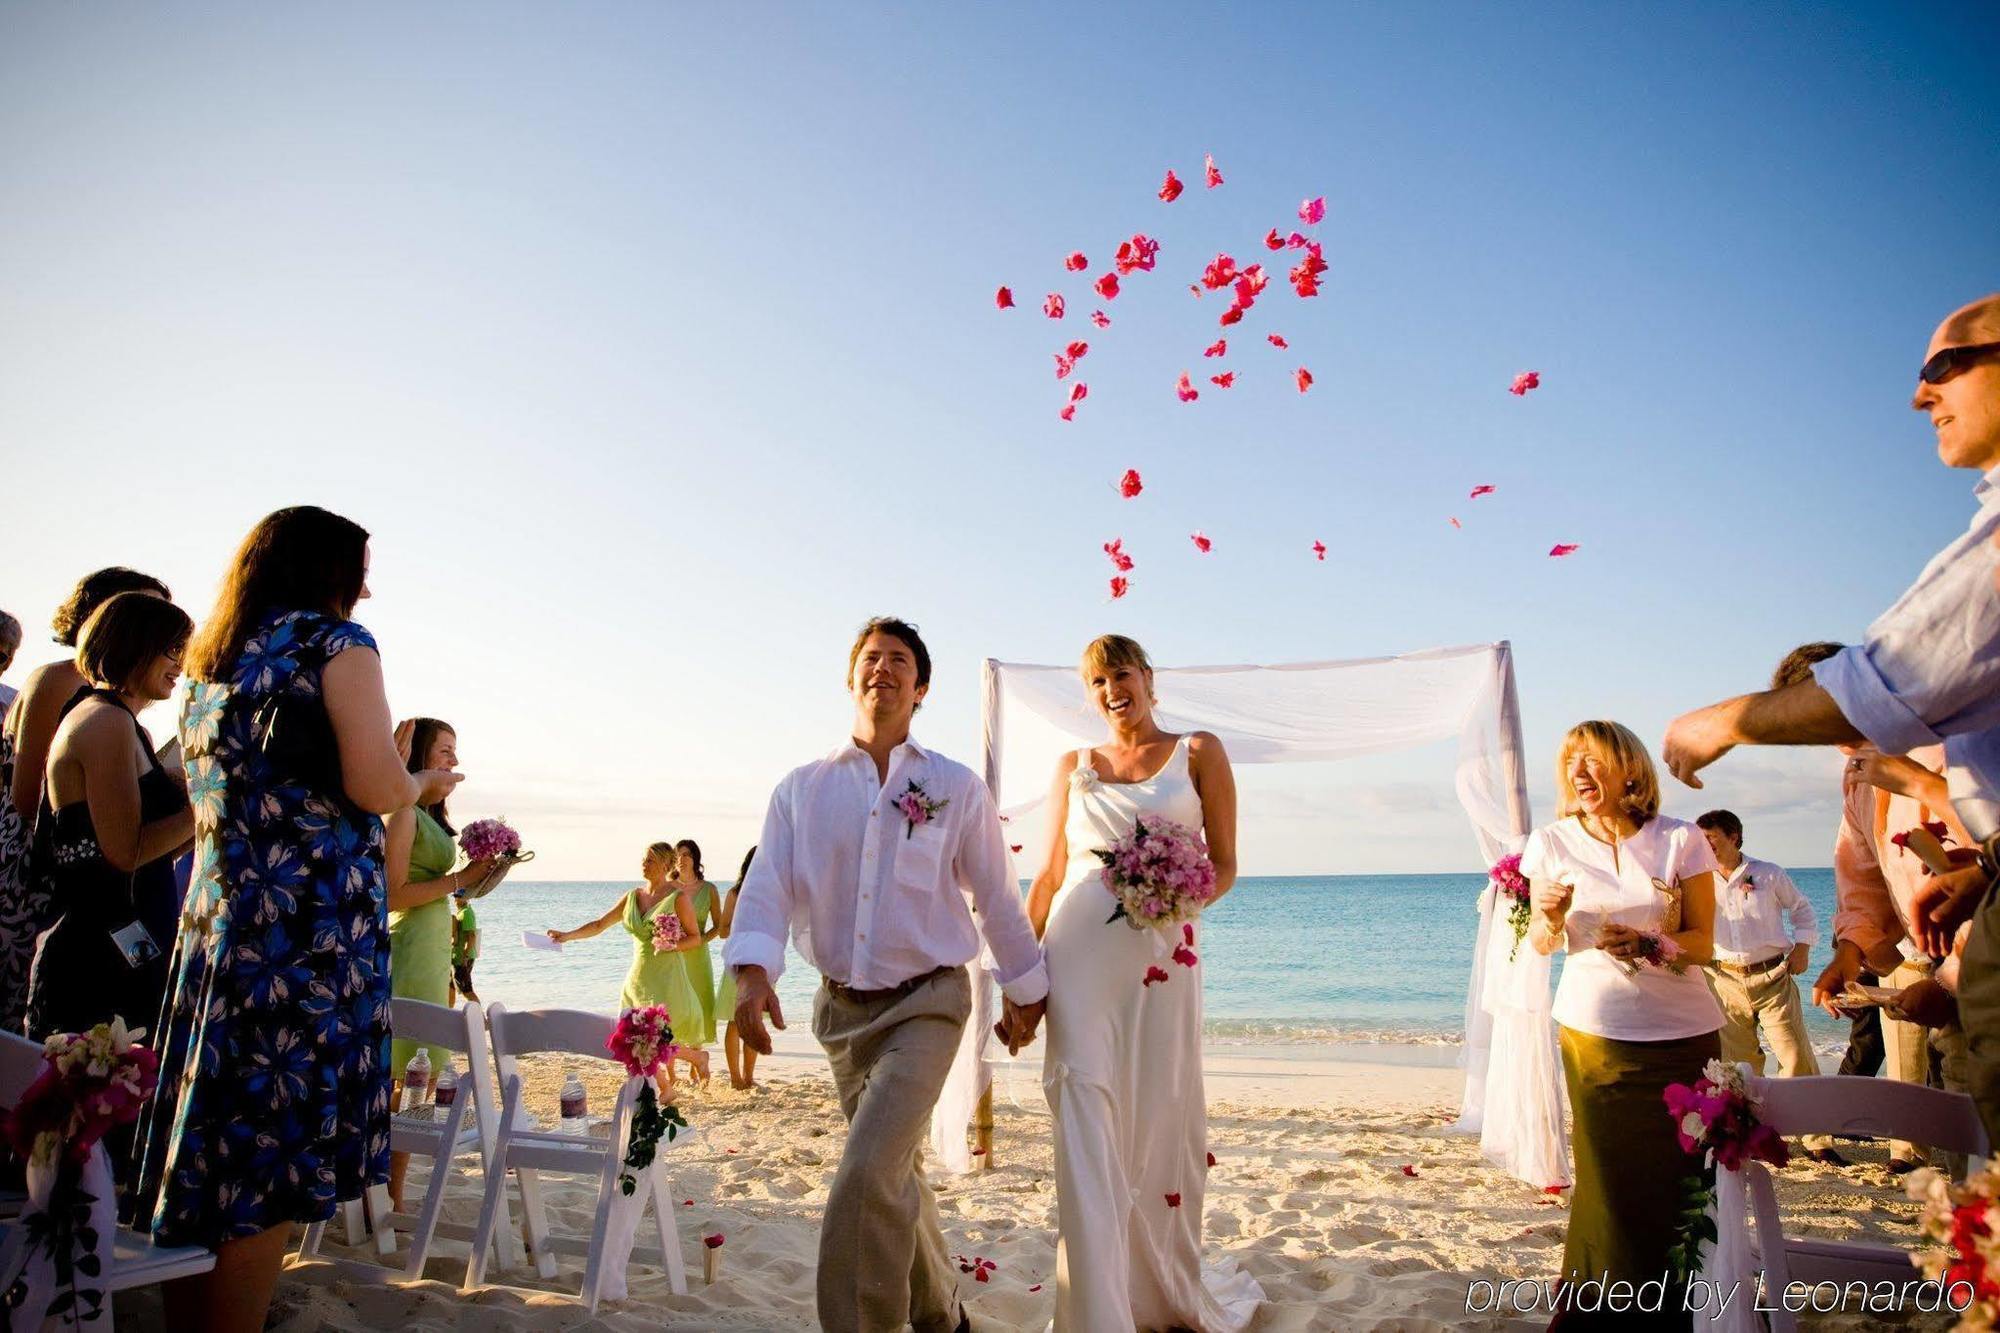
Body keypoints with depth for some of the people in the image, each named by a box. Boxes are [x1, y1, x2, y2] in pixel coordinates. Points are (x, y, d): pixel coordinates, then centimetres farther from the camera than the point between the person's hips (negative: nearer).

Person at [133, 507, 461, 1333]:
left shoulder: (212, 660, 19)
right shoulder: (335, 641, -5)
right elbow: (374, 786, -15)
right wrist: (422, 785, 6)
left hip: (215, 917, 8)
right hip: (311, 922, -8)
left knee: (212, 1140, 14)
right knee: (274, 1152, -2)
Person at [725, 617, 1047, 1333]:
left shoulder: (958, 788, -2)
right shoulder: (801, 788, 3)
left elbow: (997, 896, 4)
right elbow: (768, 885, -7)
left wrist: (1024, 990, 11)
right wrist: (753, 971, -24)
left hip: (927, 1004, -3)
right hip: (842, 1007, 4)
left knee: (867, 1178, -18)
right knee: (895, 1176, 17)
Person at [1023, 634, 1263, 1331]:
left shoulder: (1198, 751, 8)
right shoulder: (1074, 765, 14)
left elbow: (1224, 865, 5)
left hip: (1161, 950, -1)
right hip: (1077, 948, 1)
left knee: (1159, 1115, 7)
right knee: (1085, 1105, -8)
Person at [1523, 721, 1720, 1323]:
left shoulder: (1681, 840, -2)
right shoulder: (1551, 843, 2)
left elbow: (1702, 942, -2)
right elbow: (1542, 945, 7)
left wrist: (1650, 944, -22)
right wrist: (1551, 917, -15)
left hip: (1682, 1031, 0)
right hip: (1595, 1030, 1)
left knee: (1681, 1173, 0)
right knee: (1607, 1174, 1)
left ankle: (1675, 1300, 21)